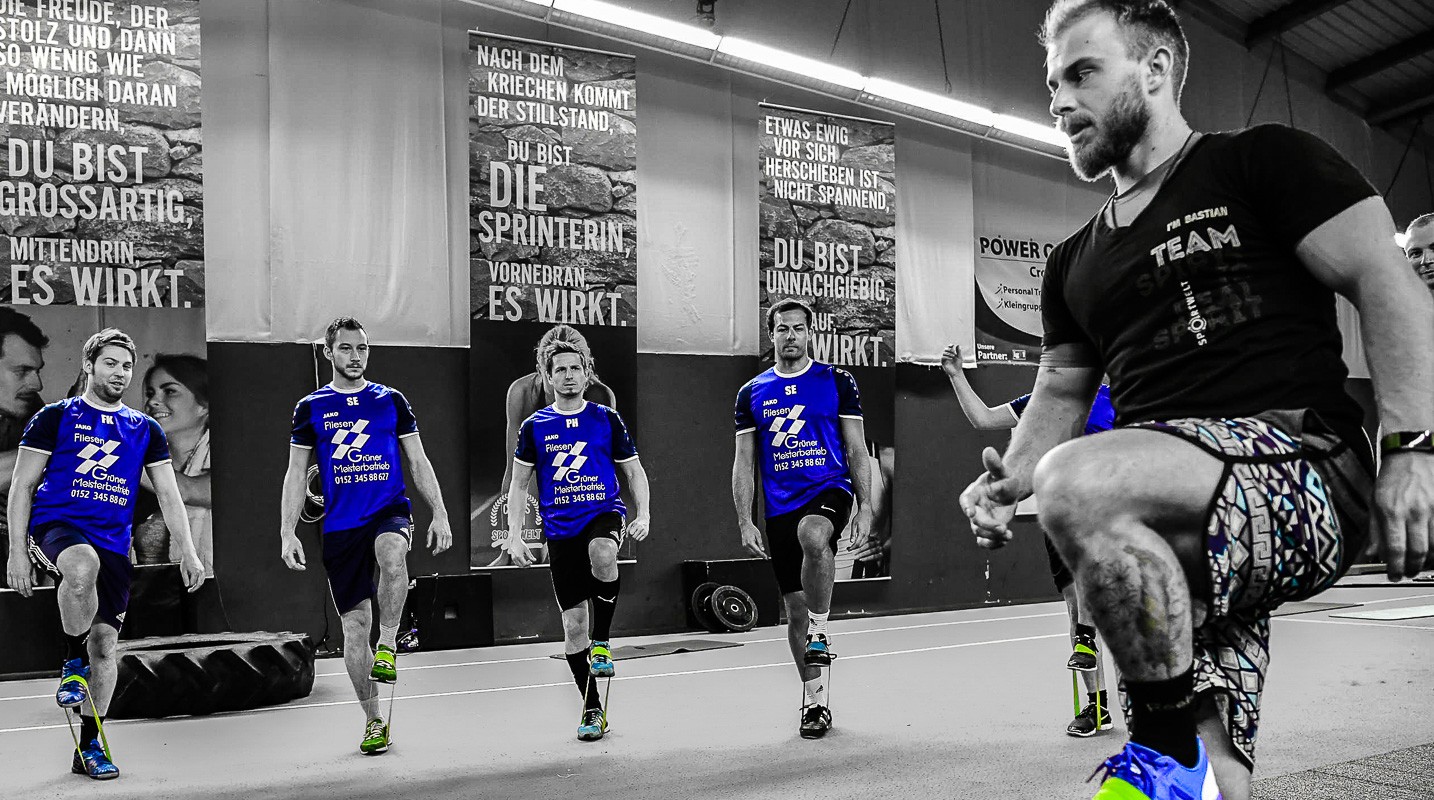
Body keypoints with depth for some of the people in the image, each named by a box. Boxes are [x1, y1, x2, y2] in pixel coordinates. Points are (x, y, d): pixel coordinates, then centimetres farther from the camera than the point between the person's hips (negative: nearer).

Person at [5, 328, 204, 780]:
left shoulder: (145, 430, 13)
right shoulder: (56, 417, 5)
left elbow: (168, 494, 13)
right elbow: (22, 486, 3)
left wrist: (188, 551, 3)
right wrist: (17, 550, -5)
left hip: (113, 544, 3)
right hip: (56, 527, -3)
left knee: (105, 642, 0)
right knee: (84, 566, -38)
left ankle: (89, 747, 14)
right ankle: (72, 664, -15)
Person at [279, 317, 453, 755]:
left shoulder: (391, 400, 8)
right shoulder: (311, 407, 7)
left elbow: (419, 462, 10)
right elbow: (296, 475, 8)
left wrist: (440, 514, 1)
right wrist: (287, 533, 0)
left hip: (390, 509, -1)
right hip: (340, 524, 1)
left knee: (392, 555, -37)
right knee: (354, 622, 0)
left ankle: (388, 645, -18)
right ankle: (373, 721, 11)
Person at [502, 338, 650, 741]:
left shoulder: (607, 419, 5)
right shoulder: (534, 427, 6)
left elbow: (634, 471, 10)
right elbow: (518, 485, 10)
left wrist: (642, 515, -5)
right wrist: (514, 536, 1)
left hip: (605, 512, -1)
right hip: (560, 529, 2)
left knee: (601, 553, -38)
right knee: (573, 623, 1)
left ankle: (602, 641, -15)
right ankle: (592, 710, 16)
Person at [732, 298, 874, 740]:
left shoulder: (837, 382, 4)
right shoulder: (752, 393, 9)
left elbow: (857, 450, 4)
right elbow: (743, 463, 9)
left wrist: (865, 509, -5)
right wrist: (745, 522, 0)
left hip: (829, 490, -3)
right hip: (780, 508, 3)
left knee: (813, 536, -38)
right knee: (794, 611, 4)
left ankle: (820, 633, -20)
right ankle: (815, 701, 18)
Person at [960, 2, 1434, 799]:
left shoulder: (1263, 161, 6)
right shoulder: (1074, 263, 23)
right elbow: (1062, 391, 26)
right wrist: (1009, 481, 5)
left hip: (1305, 473, -6)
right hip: (1184, 536, 6)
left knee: (1078, 482, -32)